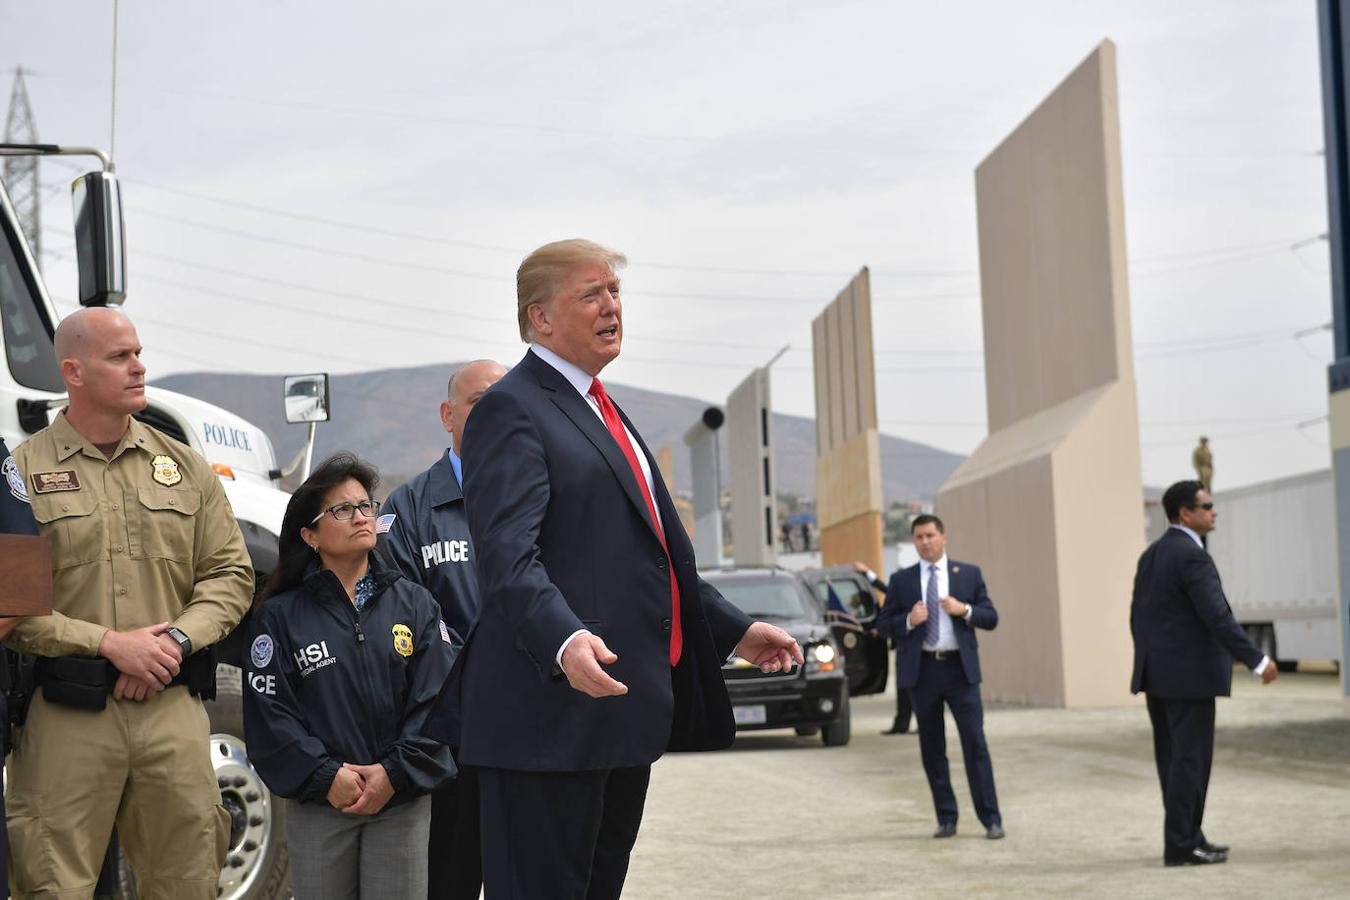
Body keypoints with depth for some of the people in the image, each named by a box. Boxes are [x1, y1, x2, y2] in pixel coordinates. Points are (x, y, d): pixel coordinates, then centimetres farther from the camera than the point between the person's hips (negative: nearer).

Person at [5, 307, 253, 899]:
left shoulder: (183, 467, 12)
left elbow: (230, 573, 11)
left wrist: (178, 639, -7)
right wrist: (108, 643, -13)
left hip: (173, 710, 4)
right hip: (66, 715, -3)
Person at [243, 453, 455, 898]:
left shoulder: (415, 604, 7)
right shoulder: (280, 616, 4)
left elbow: (435, 699, 0)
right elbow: (269, 713, -3)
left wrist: (396, 773, -11)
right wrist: (326, 776, -12)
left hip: (402, 801, 1)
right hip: (318, 806, 0)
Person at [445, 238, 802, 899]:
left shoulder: (602, 412, 22)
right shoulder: (511, 410, -9)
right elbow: (508, 555, -23)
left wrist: (734, 630, 25)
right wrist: (565, 641, -39)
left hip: (627, 711, 10)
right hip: (554, 713, -10)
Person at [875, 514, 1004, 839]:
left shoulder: (969, 574, 7)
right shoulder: (901, 580, 7)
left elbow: (991, 618, 6)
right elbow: (883, 624, 5)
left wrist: (964, 610, -12)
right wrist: (909, 620, -14)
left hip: (960, 668, -1)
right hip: (922, 670, 1)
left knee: (975, 743, -6)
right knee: (932, 749, 6)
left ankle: (991, 819, -3)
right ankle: (946, 818, 15)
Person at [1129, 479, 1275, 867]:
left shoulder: (1151, 555, 12)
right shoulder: (1193, 557, -16)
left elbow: (1138, 615, 16)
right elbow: (1217, 617, -22)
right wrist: (1258, 660, -18)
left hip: (1157, 673, 9)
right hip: (1189, 674, -9)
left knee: (1173, 758, 12)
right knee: (1190, 758, -4)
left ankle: (1187, 836, 19)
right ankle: (1180, 845, -2)